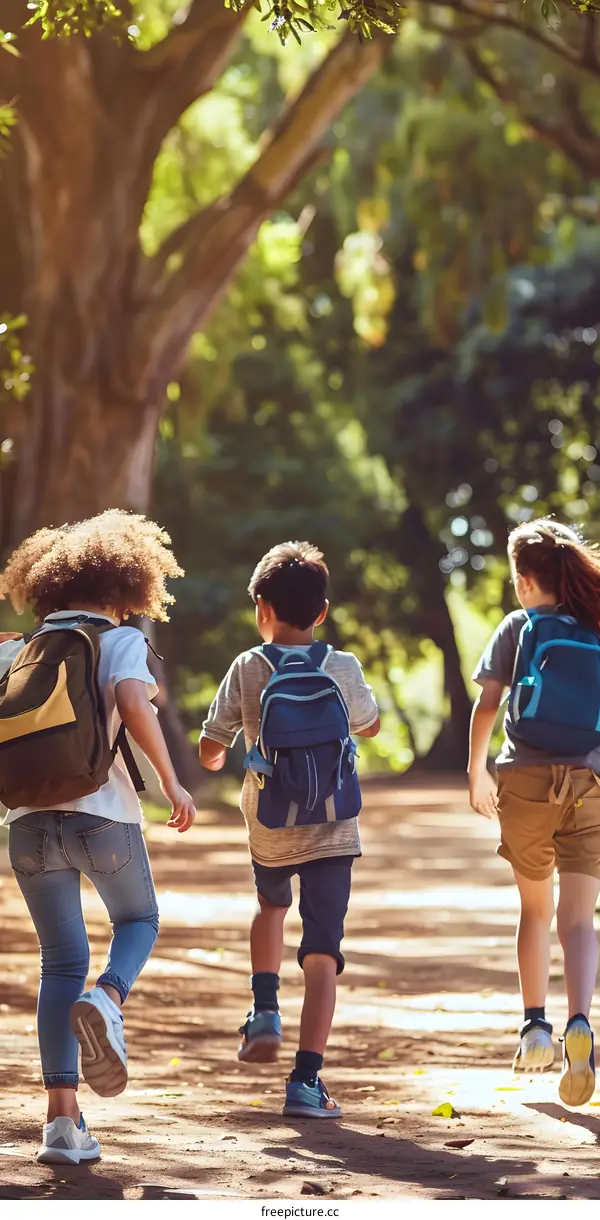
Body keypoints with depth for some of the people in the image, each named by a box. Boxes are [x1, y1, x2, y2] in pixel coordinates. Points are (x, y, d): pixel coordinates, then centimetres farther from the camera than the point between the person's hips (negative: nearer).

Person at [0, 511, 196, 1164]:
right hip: (102, 813, -3)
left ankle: (62, 1117, 1)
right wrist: (171, 783, -12)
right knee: (138, 921, 23)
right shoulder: (121, 641, 0)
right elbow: (134, 705, -18)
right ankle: (106, 1000, -12)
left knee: (61, 962, 11)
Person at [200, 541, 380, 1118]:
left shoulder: (247, 669, -4)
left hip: (268, 827, 2)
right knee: (321, 954, -4)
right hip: (330, 830, -2)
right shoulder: (342, 669, -3)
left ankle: (265, 1012, 20)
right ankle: (306, 1080, -14)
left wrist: (217, 758, 23)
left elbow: (210, 750, -1)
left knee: (271, 906, 34)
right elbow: (369, 726, 16)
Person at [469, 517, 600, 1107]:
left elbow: (487, 704, -3)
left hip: (527, 780, 0)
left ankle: (535, 1024, 17)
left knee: (535, 908, 19)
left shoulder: (520, 627, 2)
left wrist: (477, 769, 9)